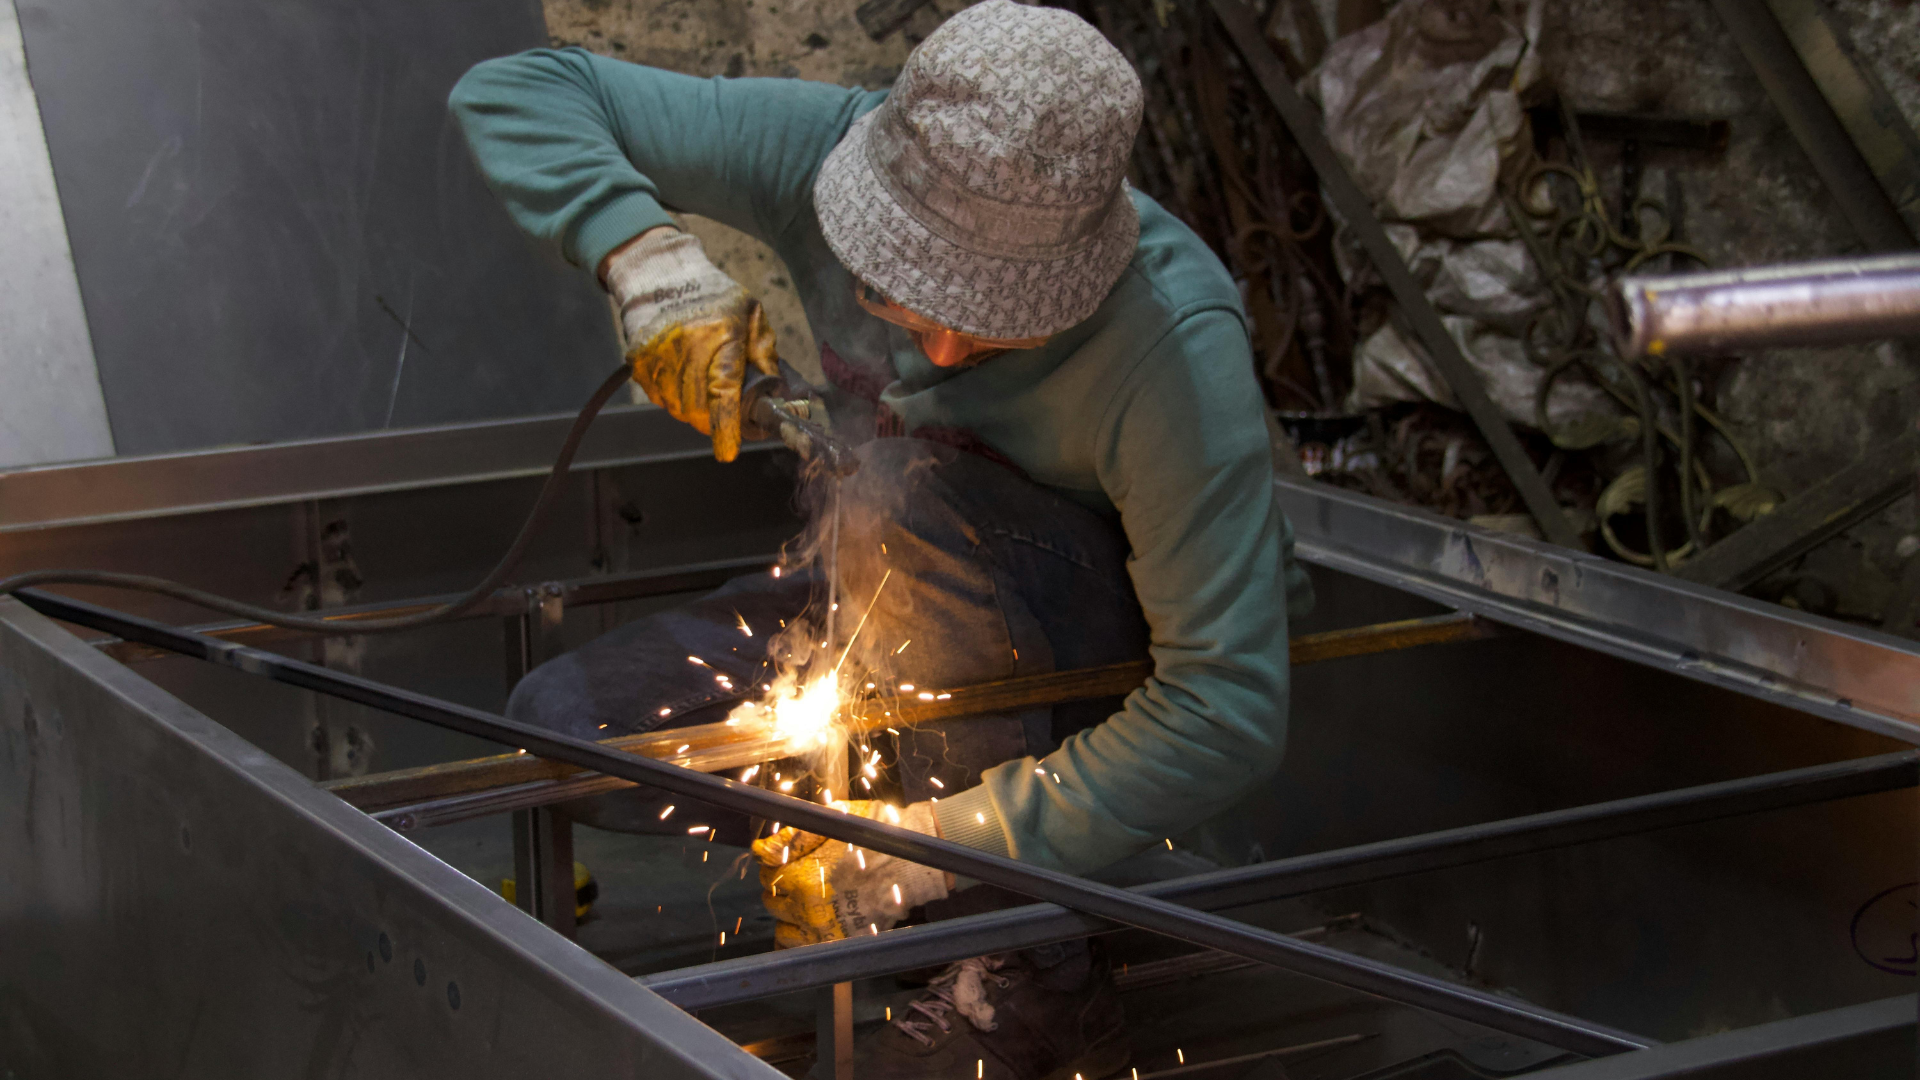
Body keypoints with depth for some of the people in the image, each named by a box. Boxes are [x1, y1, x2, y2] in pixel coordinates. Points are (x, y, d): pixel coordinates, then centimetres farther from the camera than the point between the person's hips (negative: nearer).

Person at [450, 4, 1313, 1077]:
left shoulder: (1175, 349, -35)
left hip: (1121, 658, -4)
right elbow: (515, 90, -15)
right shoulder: (828, 151, -23)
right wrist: (654, 260, -34)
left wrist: (935, 852, -34)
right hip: (911, 602, 5)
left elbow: (1230, 717, -35)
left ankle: (1038, 982, -22)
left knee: (903, 493, -35)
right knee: (565, 728, -13)